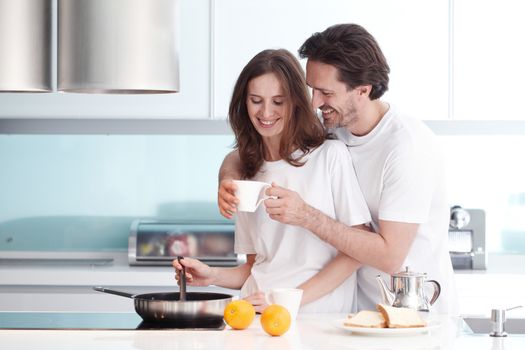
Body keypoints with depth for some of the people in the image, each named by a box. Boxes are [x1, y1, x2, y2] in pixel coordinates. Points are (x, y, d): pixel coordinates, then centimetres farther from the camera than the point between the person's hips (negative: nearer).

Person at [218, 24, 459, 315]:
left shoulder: (409, 145, -19)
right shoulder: (329, 128, 0)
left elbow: (390, 256, -22)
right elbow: (242, 155, 11)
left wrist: (307, 217, -27)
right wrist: (228, 179, -12)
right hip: (362, 310, 6)